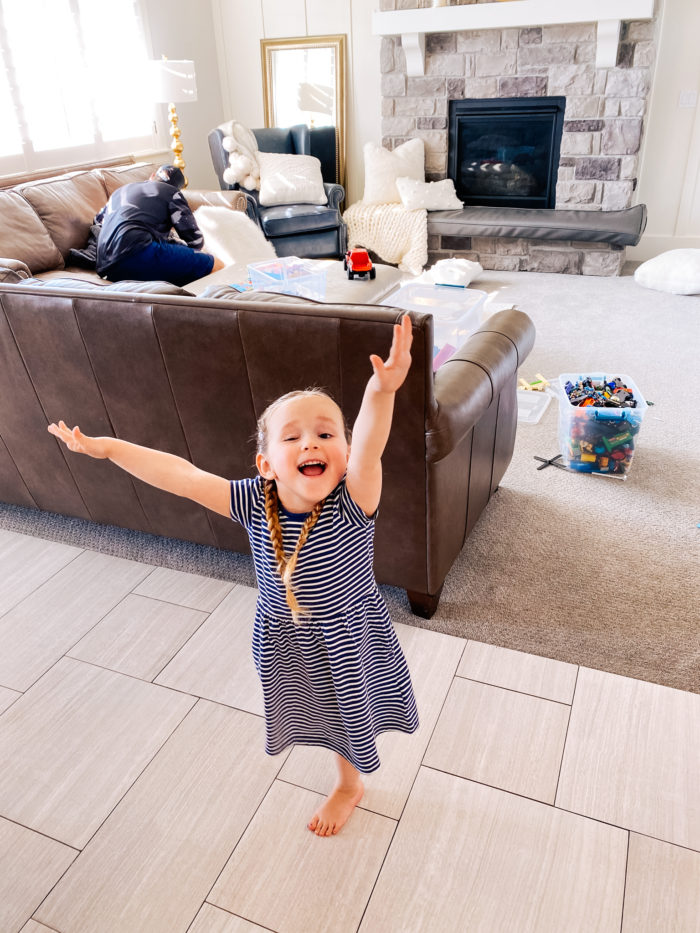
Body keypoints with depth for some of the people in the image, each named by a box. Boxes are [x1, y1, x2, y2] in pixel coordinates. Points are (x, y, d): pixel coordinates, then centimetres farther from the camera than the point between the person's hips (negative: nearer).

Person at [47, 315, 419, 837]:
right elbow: (181, 475, -19)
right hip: (285, 640, 4)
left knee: (354, 716, 25)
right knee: (330, 715, 30)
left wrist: (381, 391, -74)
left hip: (352, 639, -3)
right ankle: (350, 785, 63)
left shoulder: (351, 504, -34)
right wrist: (106, 447, -19)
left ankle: (350, 784, 59)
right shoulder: (255, 503, -23)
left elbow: (369, 447, -55)